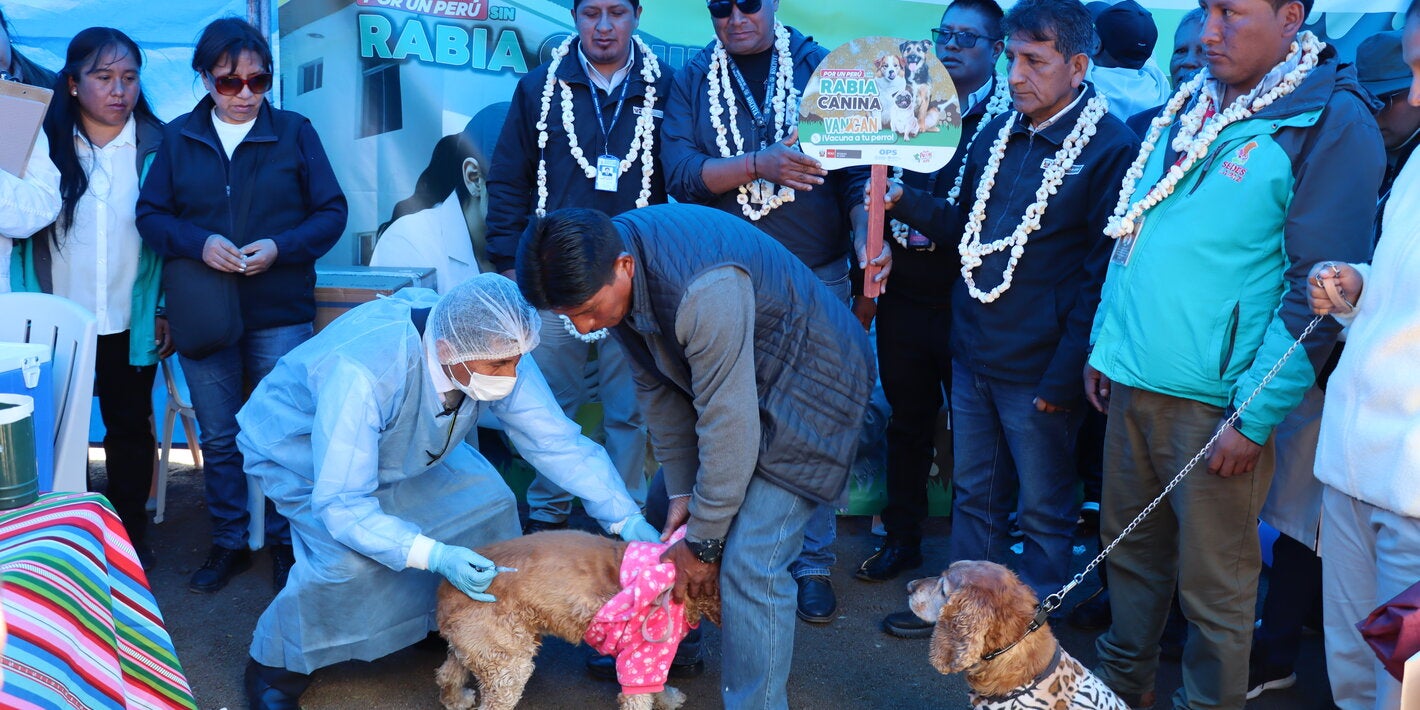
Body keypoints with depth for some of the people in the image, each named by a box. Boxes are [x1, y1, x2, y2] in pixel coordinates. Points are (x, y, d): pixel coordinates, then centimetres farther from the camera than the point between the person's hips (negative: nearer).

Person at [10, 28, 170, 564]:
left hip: (130, 323, 0)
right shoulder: (43, 141, 0)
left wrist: (169, 311, 0)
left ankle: (130, 533, 24)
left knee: (130, 427, 10)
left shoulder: (156, 147, 0)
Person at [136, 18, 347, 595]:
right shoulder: (178, 137, 5)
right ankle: (229, 543, 27)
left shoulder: (294, 132, 0)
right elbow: (149, 214, 4)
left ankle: (286, 543, 20)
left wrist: (280, 248, -17)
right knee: (219, 440, 12)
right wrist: (197, 242, -15)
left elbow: (331, 212, -2)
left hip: (280, 314, -2)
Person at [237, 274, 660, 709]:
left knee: (488, 503, -10)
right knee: (351, 557, -27)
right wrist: (433, 555, -49)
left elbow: (559, 441, -20)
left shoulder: (493, 352, -26)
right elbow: (340, 504, -40)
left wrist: (627, 519, -26)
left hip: (400, 444, 6)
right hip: (300, 446, -6)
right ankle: (274, 665, -2)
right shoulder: (362, 372, -43)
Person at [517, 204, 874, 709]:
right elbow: (657, 387, -1)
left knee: (749, 565, -18)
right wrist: (681, 489, -2)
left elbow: (729, 423, -32)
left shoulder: (706, 289, -38)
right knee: (664, 516, 19)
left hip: (811, 380, -9)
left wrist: (703, 543, -21)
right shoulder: (601, 265, -12)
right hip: (722, 380, 9)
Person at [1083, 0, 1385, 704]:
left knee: (1213, 581, 5)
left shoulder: (1331, 124, -10)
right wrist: (1104, 341, 14)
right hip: (1130, 383, 6)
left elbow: (1318, 288, -13)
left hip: (1217, 402, -6)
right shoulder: (1185, 110, 11)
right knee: (1129, 546, 17)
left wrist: (1256, 416, -16)